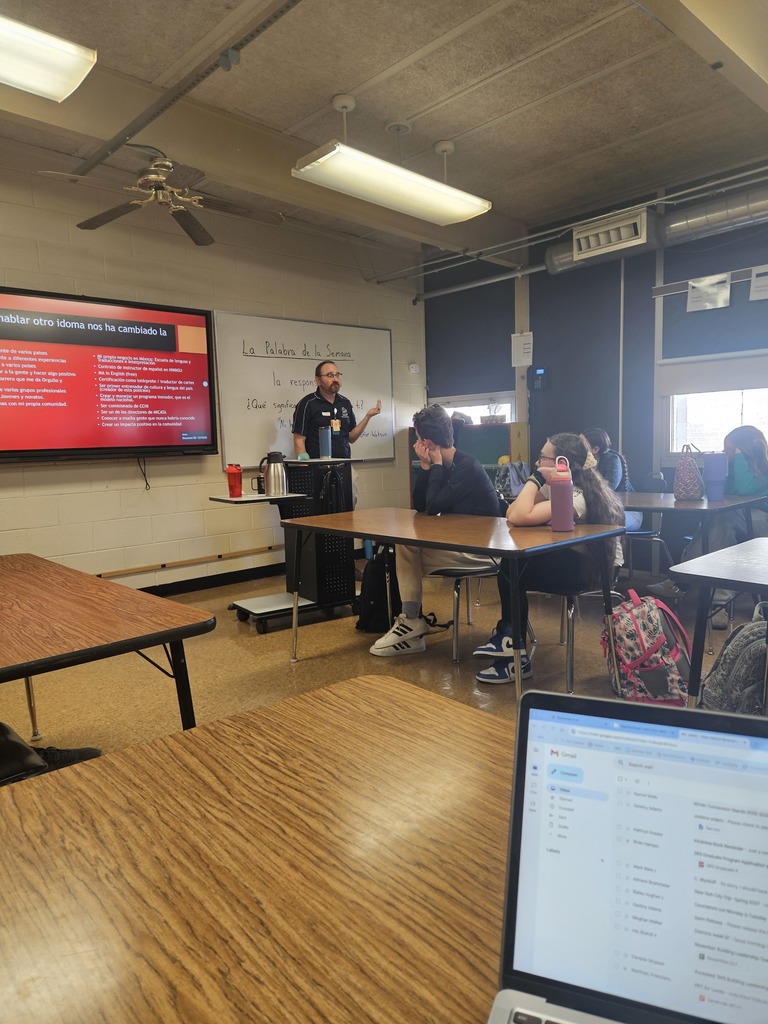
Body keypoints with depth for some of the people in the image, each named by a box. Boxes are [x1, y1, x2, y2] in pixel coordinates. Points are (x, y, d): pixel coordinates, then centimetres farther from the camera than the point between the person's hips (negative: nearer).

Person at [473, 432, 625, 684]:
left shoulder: (575, 495, -26)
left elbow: (520, 517, -37)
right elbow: (511, 514, -4)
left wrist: (536, 478, -27)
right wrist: (536, 480, -17)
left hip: (594, 567, -9)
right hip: (571, 558, 9)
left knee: (513, 572, -17)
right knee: (510, 565, -10)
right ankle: (508, 638, -3)